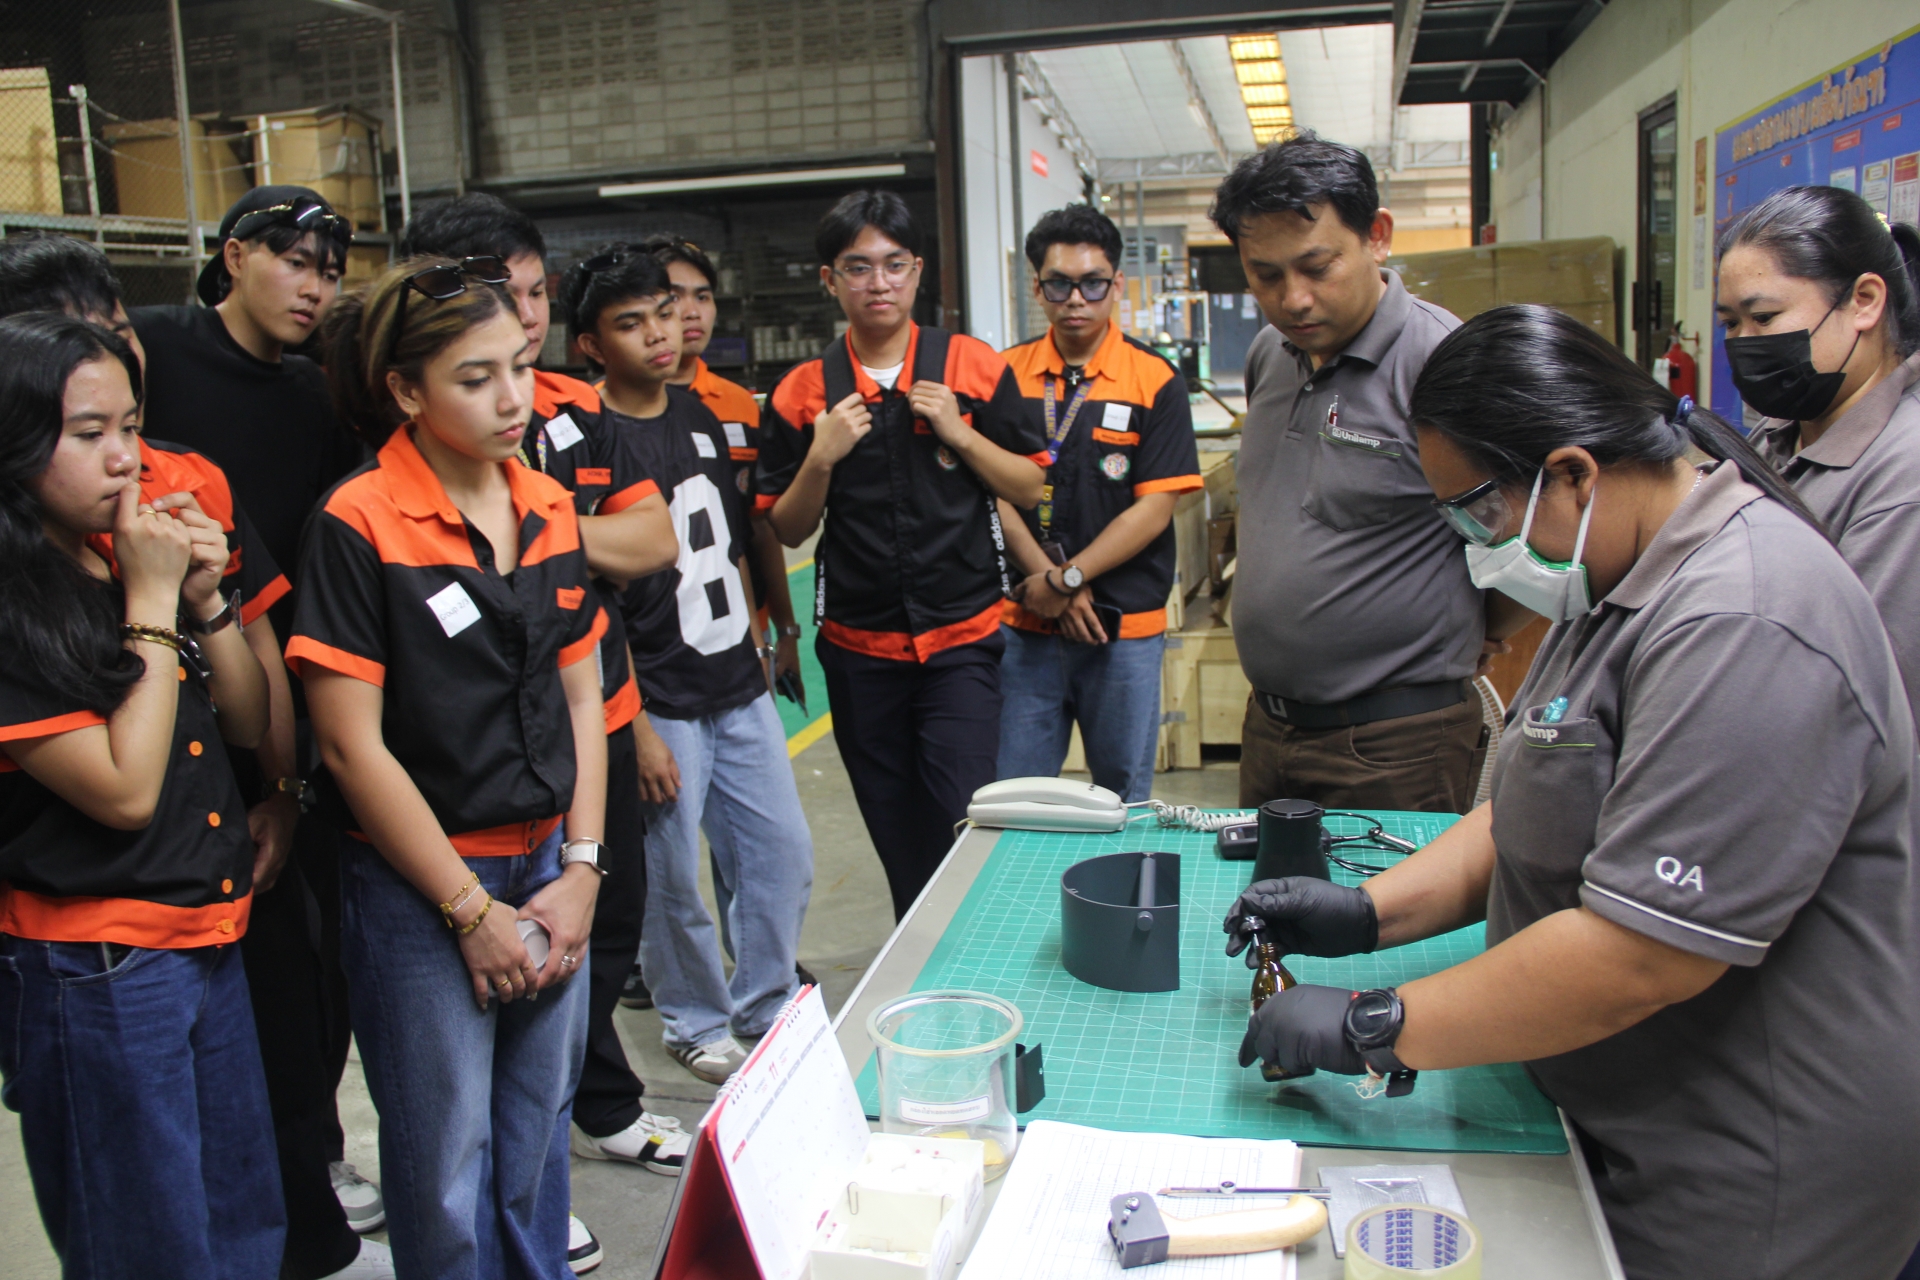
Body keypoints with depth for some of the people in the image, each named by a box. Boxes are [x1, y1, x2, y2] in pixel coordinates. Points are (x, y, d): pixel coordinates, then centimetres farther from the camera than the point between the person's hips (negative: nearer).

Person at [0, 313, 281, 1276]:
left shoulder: (132, 555, 5)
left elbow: (251, 722, 9)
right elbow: (125, 790, -21)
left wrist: (203, 598, -7)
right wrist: (152, 604, -18)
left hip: (211, 941, 7)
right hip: (94, 970, -7)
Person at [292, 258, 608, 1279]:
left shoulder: (549, 509, 4)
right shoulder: (358, 526, -14)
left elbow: (580, 697, 8)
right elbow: (353, 745, -14)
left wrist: (578, 869, 0)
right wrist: (471, 908, -11)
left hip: (545, 867, 5)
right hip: (417, 888, -5)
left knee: (536, 1138, 18)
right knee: (449, 1166, 9)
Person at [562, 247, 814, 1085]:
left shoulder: (700, 418, 8)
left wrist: (755, 653, 15)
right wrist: (636, 727, -15)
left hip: (739, 689, 7)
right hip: (659, 701, -6)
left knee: (784, 857, 11)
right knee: (673, 881, 6)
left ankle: (766, 1010, 30)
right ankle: (695, 1024, 28)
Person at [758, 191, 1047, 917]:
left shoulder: (974, 367, 1)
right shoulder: (802, 393, 3)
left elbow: (1029, 488, 4)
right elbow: (788, 529, 6)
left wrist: (959, 432, -11)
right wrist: (821, 457, -11)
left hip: (963, 638, -2)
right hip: (859, 648, 2)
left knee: (963, 823, -11)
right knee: (900, 846, 12)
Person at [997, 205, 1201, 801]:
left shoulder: (1155, 380, -1)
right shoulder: (1006, 373, 5)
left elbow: (1154, 508, -6)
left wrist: (1067, 579, -12)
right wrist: (1048, 582, -10)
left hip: (1125, 627, -1)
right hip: (1024, 626, 2)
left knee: (1123, 803, 10)